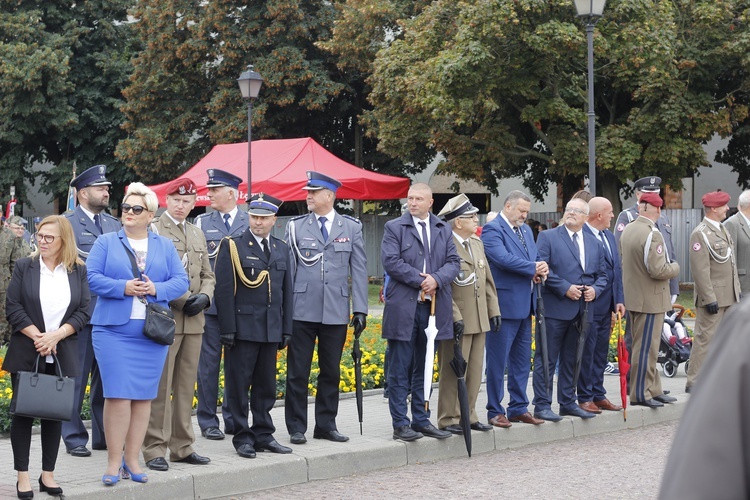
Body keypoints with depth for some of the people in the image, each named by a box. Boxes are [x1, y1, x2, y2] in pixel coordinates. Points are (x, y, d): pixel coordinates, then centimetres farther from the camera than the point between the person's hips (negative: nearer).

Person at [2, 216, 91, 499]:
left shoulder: (79, 271, 6)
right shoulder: (24, 267, 3)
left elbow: (83, 312, 0)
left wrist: (56, 335, -13)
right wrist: (37, 336, -13)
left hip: (61, 355, 1)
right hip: (26, 354, -1)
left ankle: (48, 474, 15)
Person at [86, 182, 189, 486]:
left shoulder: (165, 246, 13)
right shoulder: (105, 243, 6)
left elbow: (181, 281, 6)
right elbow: (92, 277, -3)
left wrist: (156, 289, -12)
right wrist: (123, 288, -16)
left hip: (153, 333, 3)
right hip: (113, 331, -3)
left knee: (144, 396, 5)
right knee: (118, 395, -8)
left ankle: (132, 459, 13)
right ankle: (114, 461, 0)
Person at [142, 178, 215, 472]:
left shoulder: (198, 235, 18)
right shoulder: (153, 231, -3)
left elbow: (208, 275, 20)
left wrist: (204, 297, -2)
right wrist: (183, 300, -13)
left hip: (194, 322, 6)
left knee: (186, 387, 9)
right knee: (160, 387, -6)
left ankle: (182, 447, 15)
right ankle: (154, 450, -1)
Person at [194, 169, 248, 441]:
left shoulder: (250, 222, 5)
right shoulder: (202, 222, 6)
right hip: (211, 304, 0)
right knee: (209, 363, 2)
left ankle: (233, 419, 16)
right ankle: (208, 422, 8)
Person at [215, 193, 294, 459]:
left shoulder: (281, 249, 14)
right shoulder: (233, 246, -2)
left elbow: (287, 291, 16)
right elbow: (224, 290, -7)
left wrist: (286, 329, 11)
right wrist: (228, 329, -13)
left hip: (271, 329, 5)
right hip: (243, 327, -5)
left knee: (266, 385, 10)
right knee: (239, 385, -1)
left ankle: (263, 435, 18)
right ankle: (243, 437, 7)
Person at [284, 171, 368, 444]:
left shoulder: (352, 227, 7)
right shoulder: (296, 226, 5)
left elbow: (359, 269, 6)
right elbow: (287, 268, 5)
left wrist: (360, 309, 0)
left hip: (336, 312, 1)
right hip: (302, 310, -1)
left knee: (331, 372, 9)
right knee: (297, 372, 1)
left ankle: (326, 425, 20)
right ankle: (296, 427, 9)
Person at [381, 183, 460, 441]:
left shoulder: (444, 230, 13)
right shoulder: (394, 227, 1)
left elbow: (454, 262, 4)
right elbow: (390, 261, -10)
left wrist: (436, 279, -14)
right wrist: (420, 280, -13)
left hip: (433, 307, 4)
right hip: (403, 307, -4)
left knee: (424, 368, 11)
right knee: (400, 369, -1)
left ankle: (421, 420, 18)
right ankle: (400, 424, 4)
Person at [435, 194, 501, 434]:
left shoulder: (477, 243, 14)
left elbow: (487, 280, 18)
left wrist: (493, 310, 13)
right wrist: (456, 317, -20)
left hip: (480, 320, 8)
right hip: (458, 321, -8)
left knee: (474, 371, 12)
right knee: (454, 371, -2)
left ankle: (468, 416, 21)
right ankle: (449, 419, 6)